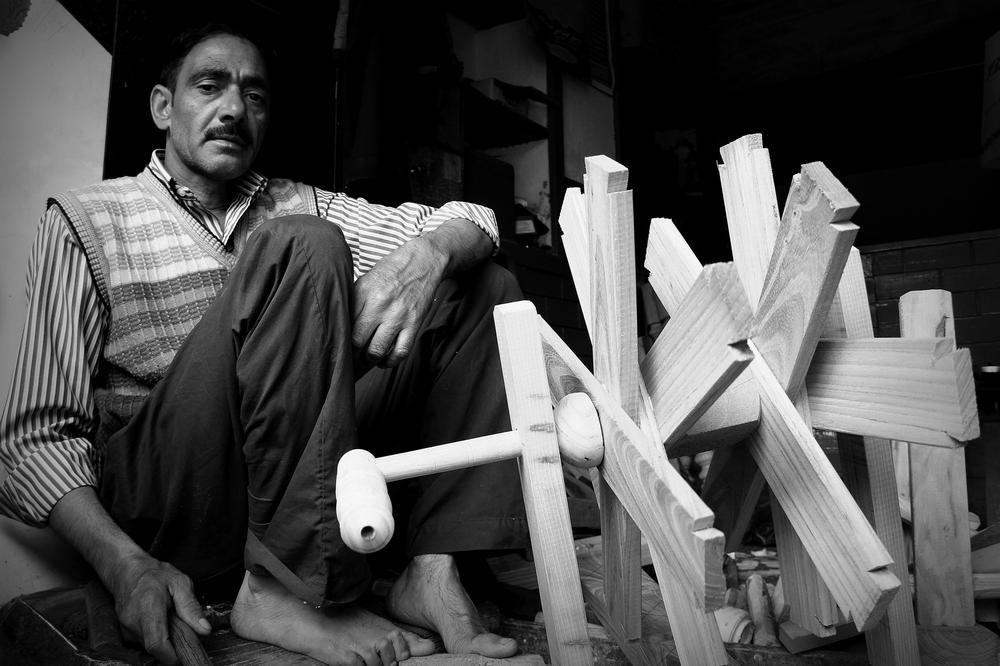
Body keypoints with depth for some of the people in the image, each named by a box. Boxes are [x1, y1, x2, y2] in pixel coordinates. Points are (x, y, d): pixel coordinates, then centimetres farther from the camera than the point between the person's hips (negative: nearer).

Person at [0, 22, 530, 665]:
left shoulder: (301, 207, 16)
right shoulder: (87, 220, 5)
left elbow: (472, 221, 6)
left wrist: (426, 254, -19)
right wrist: (124, 563, -20)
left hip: (305, 469, 5)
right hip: (163, 488, -4)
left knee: (484, 288, 0)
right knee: (304, 249, -24)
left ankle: (432, 568, -14)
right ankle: (280, 590, -23)